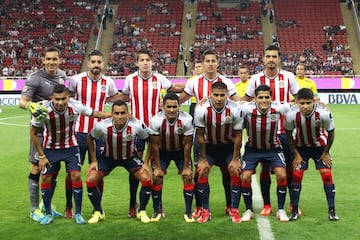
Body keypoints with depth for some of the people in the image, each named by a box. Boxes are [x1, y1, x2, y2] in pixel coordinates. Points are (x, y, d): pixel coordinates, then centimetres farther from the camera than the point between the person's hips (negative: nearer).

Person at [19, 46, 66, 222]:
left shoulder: (61, 74, 6)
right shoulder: (35, 78, -14)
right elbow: (22, 101, -24)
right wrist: (30, 105, -43)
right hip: (41, 129, -6)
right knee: (37, 168, -3)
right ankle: (34, 209, 8)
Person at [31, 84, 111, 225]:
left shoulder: (75, 106, -23)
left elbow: (94, 113, -5)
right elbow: (33, 133, -10)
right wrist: (41, 156, -8)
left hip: (71, 146, 0)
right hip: (50, 148, 0)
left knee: (76, 176, -9)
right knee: (46, 178, -1)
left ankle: (78, 213, 4)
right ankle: (48, 214, 17)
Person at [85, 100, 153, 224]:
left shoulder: (137, 125, -30)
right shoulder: (102, 126, -28)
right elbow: (90, 138, -6)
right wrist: (93, 160, -5)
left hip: (130, 157, 0)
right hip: (107, 157, 1)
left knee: (147, 180, -18)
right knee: (90, 180, -14)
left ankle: (142, 212, 6)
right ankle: (98, 212, 10)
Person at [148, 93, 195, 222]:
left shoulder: (187, 120, -28)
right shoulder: (156, 120, -28)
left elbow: (187, 145, -17)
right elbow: (154, 145, -16)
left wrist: (186, 167, -13)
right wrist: (158, 167, -13)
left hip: (181, 151, 0)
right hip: (163, 151, 0)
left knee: (188, 177, -11)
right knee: (157, 178, -10)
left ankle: (188, 212, 2)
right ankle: (157, 211, 6)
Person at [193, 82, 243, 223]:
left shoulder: (235, 110, -25)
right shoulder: (201, 110, -25)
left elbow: (238, 136, -13)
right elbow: (200, 136, -14)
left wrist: (235, 159, -10)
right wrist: (202, 159, -10)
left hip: (229, 145, 0)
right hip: (209, 145, 0)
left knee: (235, 173, -10)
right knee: (202, 173, -11)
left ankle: (234, 210, 4)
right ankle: (205, 210, 2)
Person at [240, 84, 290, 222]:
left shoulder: (278, 109, -22)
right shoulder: (247, 109, -27)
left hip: (273, 148, 1)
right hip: (252, 149, 0)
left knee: (282, 176, -14)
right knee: (245, 177, -10)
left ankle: (281, 210, 6)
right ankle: (248, 210, 11)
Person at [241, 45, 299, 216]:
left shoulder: (288, 77, 0)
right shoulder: (256, 79, 0)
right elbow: (246, 99, 11)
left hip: (284, 130, 0)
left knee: (289, 167, 6)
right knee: (265, 168, 6)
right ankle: (266, 205, 19)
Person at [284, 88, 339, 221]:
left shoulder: (324, 113, -31)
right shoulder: (291, 115, -29)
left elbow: (331, 133, -11)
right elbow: (288, 135, -10)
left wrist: (326, 153, -5)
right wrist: (296, 154, -8)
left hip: (320, 146, 0)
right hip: (300, 146, 0)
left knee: (327, 175, -7)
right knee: (296, 175, -7)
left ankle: (332, 211, 5)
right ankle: (294, 211, 6)